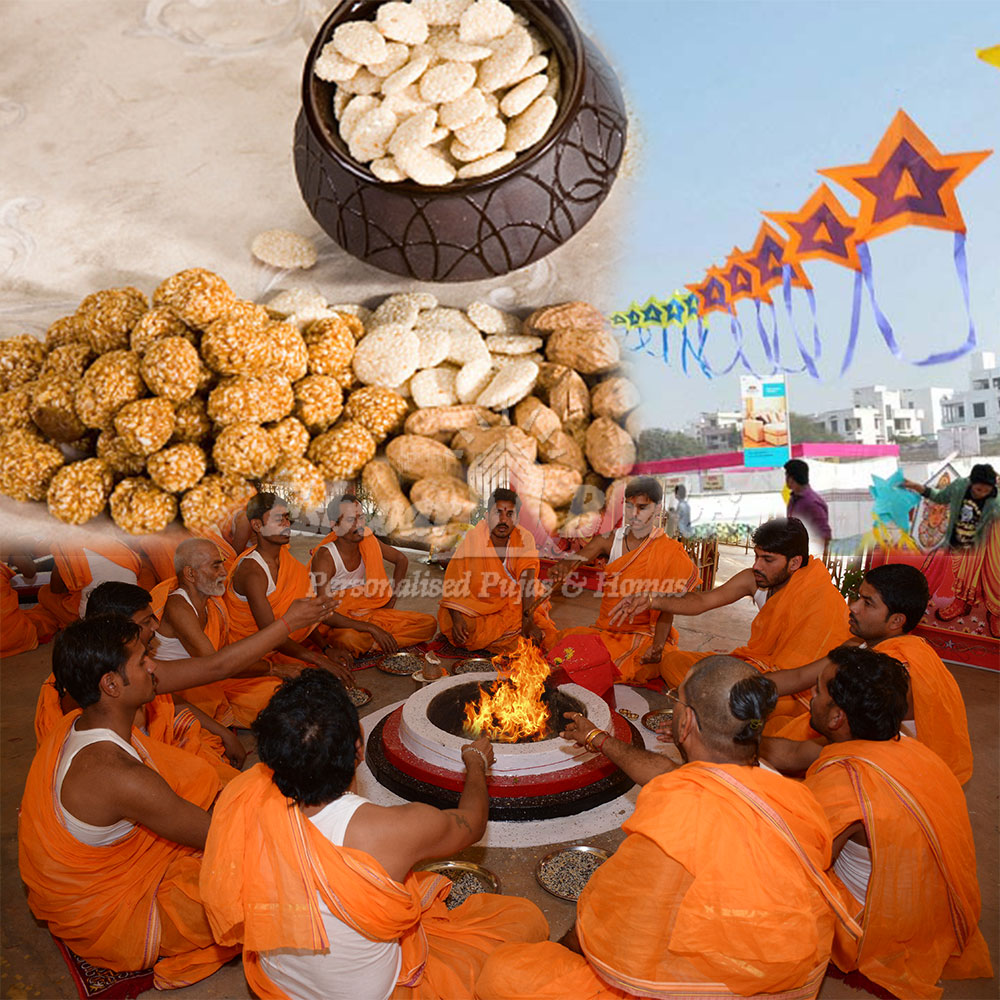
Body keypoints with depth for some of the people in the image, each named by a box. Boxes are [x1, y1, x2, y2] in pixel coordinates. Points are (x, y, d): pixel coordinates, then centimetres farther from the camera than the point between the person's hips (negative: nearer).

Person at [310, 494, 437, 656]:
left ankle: (370, 645, -15)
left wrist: (391, 598, 8)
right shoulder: (325, 556, -19)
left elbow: (401, 560, 18)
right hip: (337, 623, -6)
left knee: (429, 624, -9)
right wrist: (371, 629, -31)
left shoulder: (367, 541, -2)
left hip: (367, 613, 7)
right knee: (350, 639, -43)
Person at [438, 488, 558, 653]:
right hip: (478, 607, -2)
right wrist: (457, 619, -31)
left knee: (546, 636, -18)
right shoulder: (472, 539, -11)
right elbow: (455, 582, -16)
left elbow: (527, 582, -19)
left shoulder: (525, 539, -7)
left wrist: (528, 620, -32)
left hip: (516, 606, 3)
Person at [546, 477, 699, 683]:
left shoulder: (669, 553, -5)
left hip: (645, 635, -3)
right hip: (606, 629, 3)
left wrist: (657, 647, -25)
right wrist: (563, 567, -39)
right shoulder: (611, 539, 4)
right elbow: (578, 557, -14)